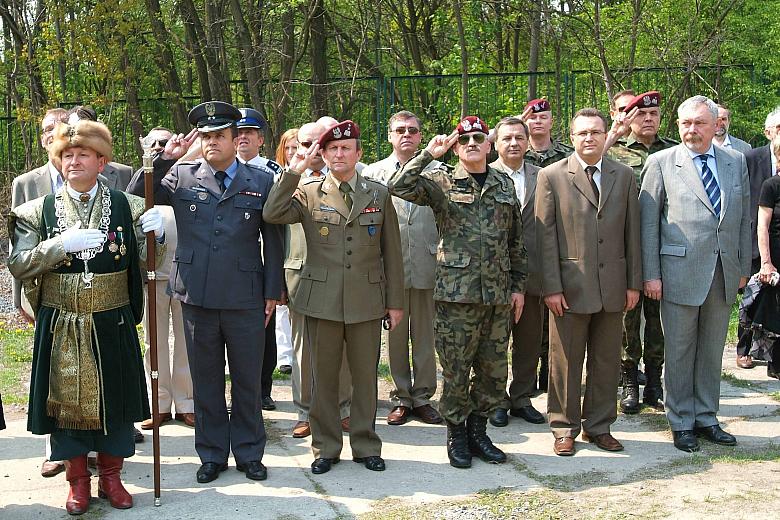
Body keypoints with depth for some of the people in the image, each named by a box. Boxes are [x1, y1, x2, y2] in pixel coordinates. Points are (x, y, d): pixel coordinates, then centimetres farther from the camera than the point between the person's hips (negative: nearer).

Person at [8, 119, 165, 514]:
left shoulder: (126, 206, 1)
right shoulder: (38, 211, 1)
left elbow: (142, 262, 4)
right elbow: (18, 265, -7)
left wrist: (152, 233, -17)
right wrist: (63, 244, -20)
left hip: (111, 325, 0)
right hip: (61, 328, 0)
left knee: (113, 400, 10)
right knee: (66, 401, 9)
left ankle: (111, 475, 29)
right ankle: (78, 480, 27)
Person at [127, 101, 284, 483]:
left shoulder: (261, 182, 4)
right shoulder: (181, 177, 6)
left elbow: (272, 240, 5)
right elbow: (136, 195, 0)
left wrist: (273, 291, 3)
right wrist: (165, 158, -9)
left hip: (246, 299, -1)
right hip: (197, 297, 1)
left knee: (247, 379, 10)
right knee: (205, 380, 12)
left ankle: (249, 453, 25)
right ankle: (212, 455, 26)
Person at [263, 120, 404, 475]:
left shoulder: (379, 195, 6)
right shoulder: (308, 193, 4)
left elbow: (392, 253, 7)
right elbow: (272, 215, -13)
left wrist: (395, 302, 5)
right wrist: (293, 172, -14)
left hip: (366, 301, 1)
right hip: (322, 300, 0)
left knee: (365, 376, 8)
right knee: (323, 377, 7)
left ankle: (365, 446, 23)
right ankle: (325, 448, 21)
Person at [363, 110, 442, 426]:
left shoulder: (437, 171, 5)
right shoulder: (373, 173, 6)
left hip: (427, 266, 0)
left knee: (425, 335, 6)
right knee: (396, 335, 7)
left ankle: (422, 397, 17)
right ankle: (401, 398, 18)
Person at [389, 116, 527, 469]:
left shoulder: (505, 185, 13)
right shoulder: (441, 182, 1)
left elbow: (516, 241, 15)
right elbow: (398, 187, -16)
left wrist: (518, 285, 11)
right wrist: (429, 154, -14)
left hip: (499, 294, 4)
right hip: (456, 293, -4)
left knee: (494, 371, 11)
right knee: (456, 372, 3)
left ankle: (478, 431, 27)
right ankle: (456, 435, 21)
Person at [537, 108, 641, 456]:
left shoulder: (624, 176, 9)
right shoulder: (552, 176, -1)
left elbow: (632, 232, 9)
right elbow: (545, 235, -4)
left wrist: (634, 283, 5)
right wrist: (551, 287, -9)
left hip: (613, 285, 3)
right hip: (570, 285, -3)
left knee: (607, 360, 10)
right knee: (566, 360, 5)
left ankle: (599, 426, 24)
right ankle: (565, 428, 19)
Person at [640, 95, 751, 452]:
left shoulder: (736, 162, 9)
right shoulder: (661, 163, -2)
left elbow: (744, 218, 12)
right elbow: (648, 221, -3)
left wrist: (744, 267, 9)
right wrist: (650, 274, -7)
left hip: (724, 274, 4)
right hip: (680, 272, -3)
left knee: (712, 350, 13)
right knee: (679, 352, 5)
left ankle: (706, 418, 26)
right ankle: (681, 423, 18)